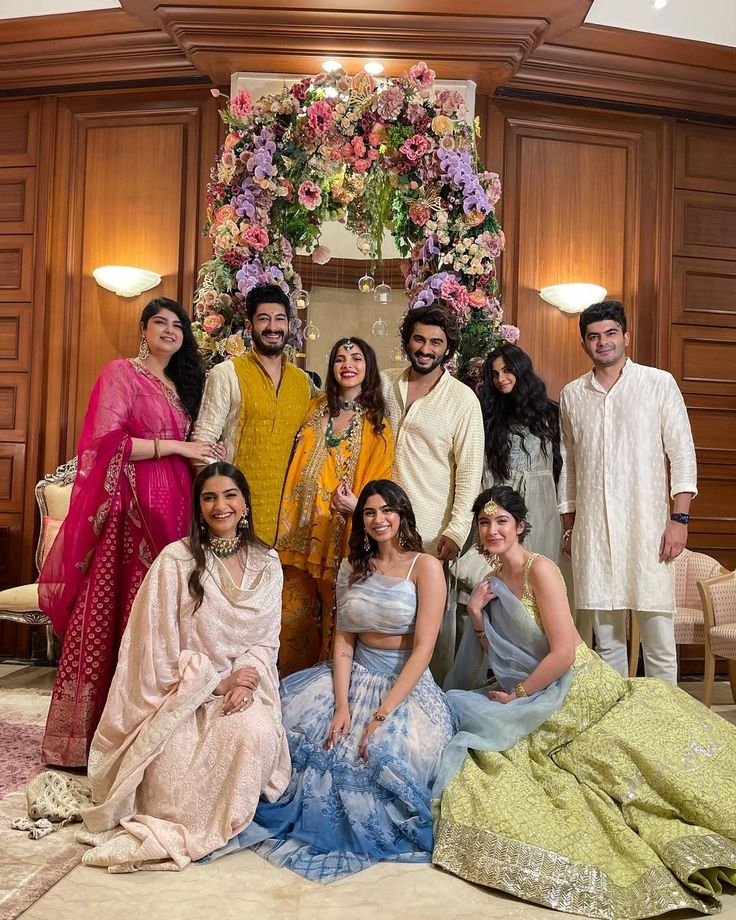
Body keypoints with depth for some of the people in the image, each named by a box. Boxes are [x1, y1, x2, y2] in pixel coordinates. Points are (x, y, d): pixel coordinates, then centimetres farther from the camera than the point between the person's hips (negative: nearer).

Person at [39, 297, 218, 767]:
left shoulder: (181, 385, 20)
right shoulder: (121, 372, -1)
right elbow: (106, 441, -12)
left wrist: (201, 454, 3)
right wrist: (176, 446, -11)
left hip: (170, 506, 6)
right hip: (128, 503, -6)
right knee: (114, 608, -5)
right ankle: (88, 726, 6)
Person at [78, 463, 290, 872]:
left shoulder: (266, 562, 4)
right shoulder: (177, 559, -9)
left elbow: (268, 638, 6)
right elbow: (161, 645, -9)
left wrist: (245, 679, -15)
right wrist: (215, 682, -15)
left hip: (241, 686, 3)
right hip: (182, 689, -2)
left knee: (256, 733, -29)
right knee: (176, 759, -31)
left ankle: (221, 823, -3)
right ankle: (172, 825, 3)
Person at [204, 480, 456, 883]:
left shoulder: (425, 566, -9)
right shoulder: (353, 567, 7)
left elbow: (423, 648, -15)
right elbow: (343, 638, 3)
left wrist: (383, 714, -21)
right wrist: (341, 705, -12)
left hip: (407, 683, -4)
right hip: (354, 676, 4)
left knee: (384, 752, -30)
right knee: (286, 718, -18)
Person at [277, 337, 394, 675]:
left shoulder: (376, 425, 0)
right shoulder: (316, 409, 10)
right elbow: (297, 467, 14)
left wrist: (357, 504, -22)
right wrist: (287, 523, 7)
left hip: (343, 531, -3)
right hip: (302, 528, 3)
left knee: (335, 616, 4)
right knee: (295, 611, 9)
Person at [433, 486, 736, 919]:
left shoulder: (541, 570, -14)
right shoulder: (494, 583, 10)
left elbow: (563, 651, -20)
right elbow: (497, 657, 13)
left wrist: (516, 696, -11)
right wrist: (477, 618, -3)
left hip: (580, 690, -7)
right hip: (539, 712, 7)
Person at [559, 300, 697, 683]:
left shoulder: (659, 383, 3)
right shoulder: (572, 394, 12)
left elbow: (682, 452, 0)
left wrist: (680, 518, -8)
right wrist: (569, 527, 15)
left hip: (647, 525, -3)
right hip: (591, 529, 3)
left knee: (659, 638, -1)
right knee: (606, 638, 10)